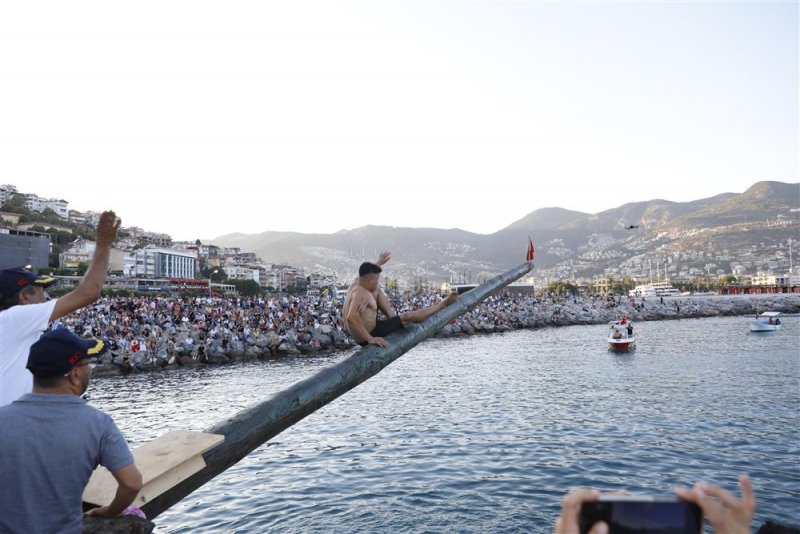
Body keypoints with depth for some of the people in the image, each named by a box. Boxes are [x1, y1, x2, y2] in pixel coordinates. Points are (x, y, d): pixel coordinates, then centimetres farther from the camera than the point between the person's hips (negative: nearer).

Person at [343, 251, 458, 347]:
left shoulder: (356, 283, 2)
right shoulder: (361, 294, -28)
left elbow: (366, 272, 28)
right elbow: (351, 317, -43)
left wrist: (379, 262, 41)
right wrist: (370, 339, -41)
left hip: (360, 334, 10)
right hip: (367, 337, -10)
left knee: (377, 291, 15)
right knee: (407, 316, -4)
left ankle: (393, 318, 13)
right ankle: (443, 304, 14)